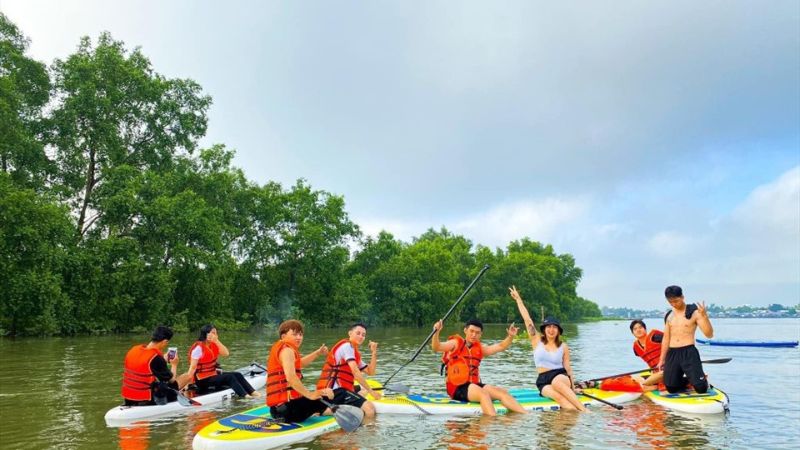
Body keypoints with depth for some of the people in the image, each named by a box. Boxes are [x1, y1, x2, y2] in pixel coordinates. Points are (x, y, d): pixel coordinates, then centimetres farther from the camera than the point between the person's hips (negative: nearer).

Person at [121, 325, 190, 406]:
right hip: (147, 401, -8)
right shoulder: (156, 358, -20)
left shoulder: (133, 350, 1)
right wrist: (174, 364, 11)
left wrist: (164, 360, 26)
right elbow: (171, 380, -6)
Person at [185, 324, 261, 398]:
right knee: (229, 377, -24)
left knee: (237, 375, -5)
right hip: (203, 380, -9)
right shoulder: (198, 347, -17)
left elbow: (226, 353, -4)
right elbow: (193, 367, -18)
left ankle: (253, 392, -14)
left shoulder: (213, 345, 8)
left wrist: (217, 341, -10)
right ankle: (245, 396, -30)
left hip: (213, 374, 9)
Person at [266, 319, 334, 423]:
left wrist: (318, 353, 41)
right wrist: (310, 394, -28)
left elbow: (298, 363, 40)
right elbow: (291, 377, -27)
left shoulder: (279, 348, 21)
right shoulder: (287, 350, -11)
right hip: (287, 406, -10)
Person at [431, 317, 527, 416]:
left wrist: (510, 336, -5)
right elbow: (436, 347, -16)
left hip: (475, 385, 6)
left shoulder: (480, 348, 17)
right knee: (483, 393, -32)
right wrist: (436, 332, -35)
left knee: (502, 392, -14)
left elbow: (500, 346, 13)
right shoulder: (456, 343, 0)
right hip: (457, 388, -6)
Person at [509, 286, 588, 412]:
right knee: (559, 397, -34)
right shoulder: (537, 341, 7)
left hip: (561, 376, -1)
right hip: (543, 381, 1)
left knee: (556, 383, -39)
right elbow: (527, 320, 3)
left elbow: (567, 367, 9)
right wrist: (518, 299, 2)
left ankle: (584, 410, -44)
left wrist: (572, 386, -1)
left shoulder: (563, 347, 8)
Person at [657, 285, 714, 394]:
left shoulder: (694, 312, -3)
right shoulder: (668, 316, 12)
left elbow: (709, 335, -9)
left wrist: (704, 316, -24)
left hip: (689, 352, -4)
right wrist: (662, 359, 17)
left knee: (701, 388, -10)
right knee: (671, 388, 4)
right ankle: (688, 380, 34)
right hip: (672, 353, 4)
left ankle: (702, 380, 27)